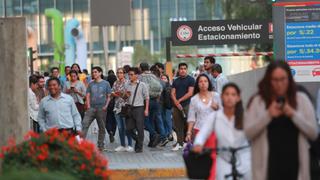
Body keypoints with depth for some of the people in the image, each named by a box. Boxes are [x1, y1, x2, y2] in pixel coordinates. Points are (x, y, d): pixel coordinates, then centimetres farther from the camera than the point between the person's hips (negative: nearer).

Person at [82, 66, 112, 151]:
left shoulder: (106, 84, 3)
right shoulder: (91, 84, 11)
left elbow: (109, 96, 3)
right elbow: (88, 95, 11)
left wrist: (106, 106, -9)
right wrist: (88, 105, -2)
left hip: (102, 108, -2)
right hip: (91, 108, 2)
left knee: (102, 127, 6)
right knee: (84, 124, -13)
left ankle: (100, 145, 14)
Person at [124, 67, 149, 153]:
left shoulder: (142, 85, -2)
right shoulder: (127, 85, 10)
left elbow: (146, 98, -1)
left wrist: (146, 109, -6)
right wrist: (126, 95, -4)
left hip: (139, 108, -4)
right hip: (129, 108, 4)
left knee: (139, 129, -1)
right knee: (128, 128, 3)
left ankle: (139, 147, 8)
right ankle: (138, 140, 27)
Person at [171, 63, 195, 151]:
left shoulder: (190, 80, 1)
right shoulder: (176, 81, 16)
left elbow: (190, 93, -7)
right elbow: (172, 93, 10)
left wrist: (179, 100, -8)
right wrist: (176, 102, -8)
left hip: (187, 105, -5)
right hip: (177, 106, 5)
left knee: (188, 124, -9)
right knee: (178, 125, 7)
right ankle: (179, 143, 13)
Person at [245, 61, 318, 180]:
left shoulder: (301, 99, 6)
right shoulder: (258, 101, 3)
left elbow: (314, 133, 1)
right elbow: (248, 133, -4)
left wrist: (293, 115, -12)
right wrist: (268, 115, -16)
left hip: (294, 165, 1)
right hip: (268, 166, -1)